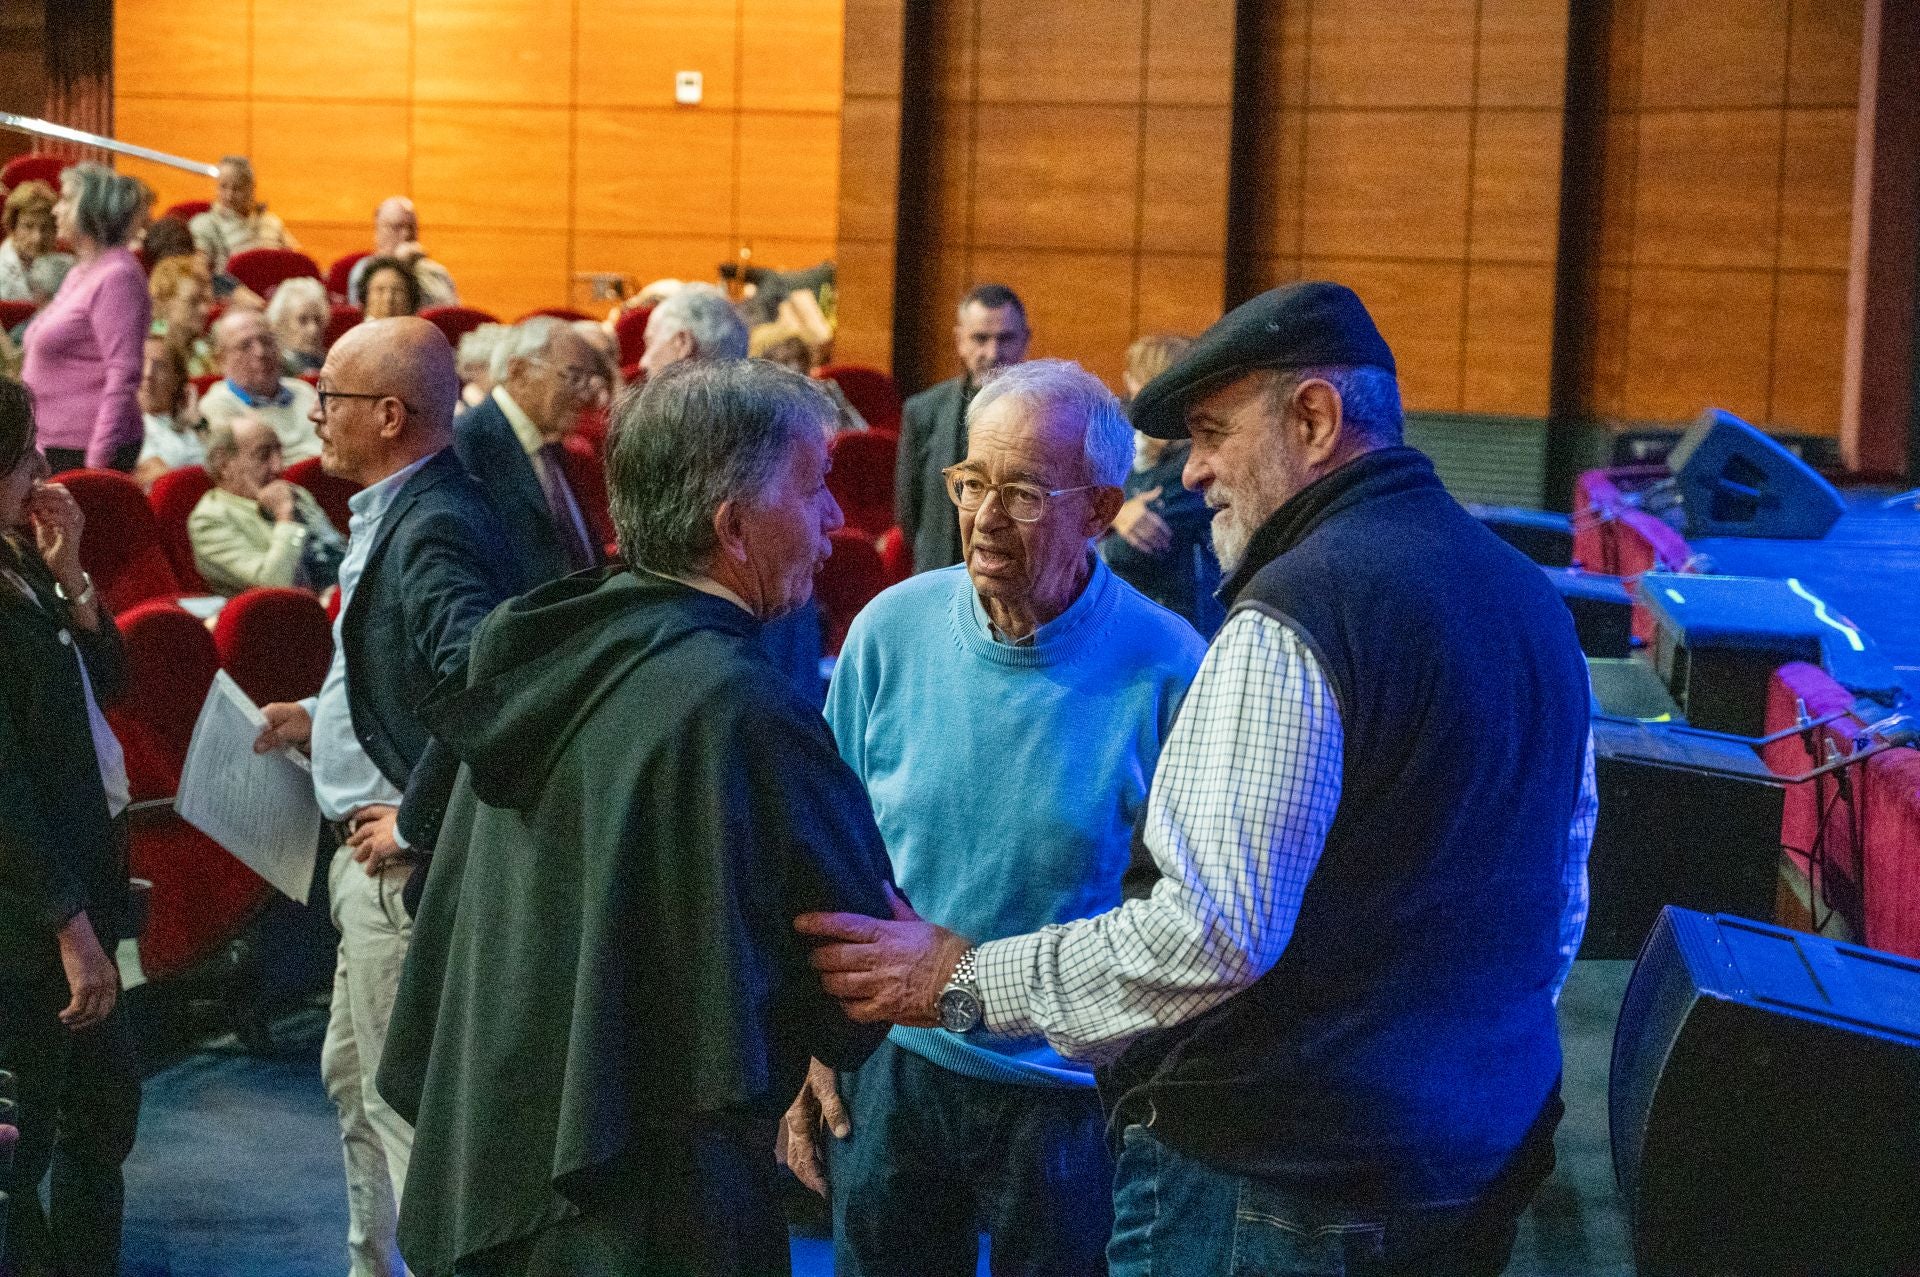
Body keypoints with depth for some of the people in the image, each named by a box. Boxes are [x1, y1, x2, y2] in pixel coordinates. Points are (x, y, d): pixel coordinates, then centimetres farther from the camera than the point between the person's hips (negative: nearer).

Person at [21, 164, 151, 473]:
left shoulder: (116, 276, -13)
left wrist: (98, 460, -23)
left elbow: (123, 375, -19)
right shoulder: (82, 271, 17)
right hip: (55, 445, 9)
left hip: (84, 449, -9)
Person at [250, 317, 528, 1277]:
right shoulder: (396, 515, 11)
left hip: (406, 864, -11)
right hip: (371, 850, 11)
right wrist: (323, 723, 14)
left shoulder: (433, 529, -22)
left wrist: (414, 823, -25)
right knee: (354, 1076, 22)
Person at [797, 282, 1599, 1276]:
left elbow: (1212, 930, -26)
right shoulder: (1526, 594, 10)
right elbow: (1561, 902, 19)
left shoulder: (1294, 618, -20)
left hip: (1275, 1192, -9)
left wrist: (962, 979, -16)